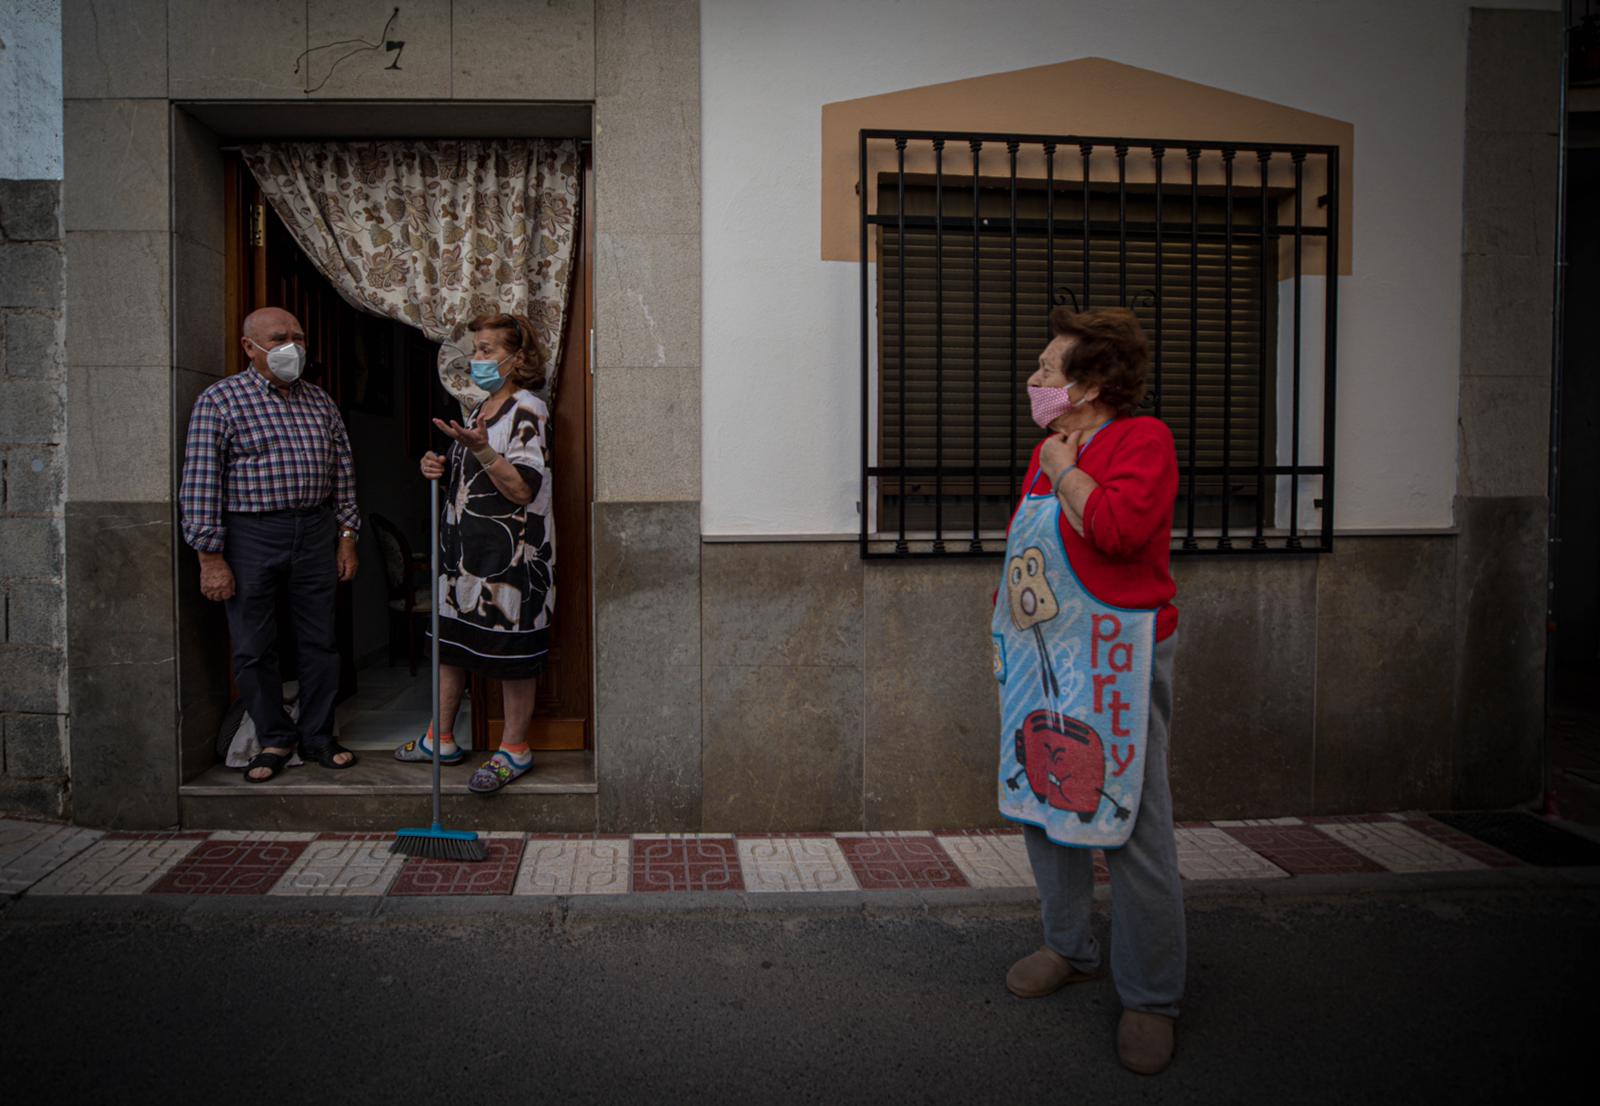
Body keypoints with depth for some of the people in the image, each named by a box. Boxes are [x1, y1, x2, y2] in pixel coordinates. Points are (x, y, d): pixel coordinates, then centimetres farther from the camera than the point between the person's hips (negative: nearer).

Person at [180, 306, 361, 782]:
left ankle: (318, 736, 21)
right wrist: (210, 556, -13)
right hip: (251, 534, -4)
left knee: (319, 641, 8)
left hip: (316, 533, 4)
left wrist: (347, 536, 8)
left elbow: (342, 473, 14)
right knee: (253, 648, 4)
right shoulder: (220, 400, -5)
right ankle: (274, 740, 19)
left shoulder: (319, 401, 11)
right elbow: (200, 481, -9)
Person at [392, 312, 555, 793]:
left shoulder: (526, 410, -12)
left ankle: (514, 749, 12)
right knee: (451, 642, 14)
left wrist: (479, 448, -30)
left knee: (511, 651, 0)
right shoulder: (480, 411, 16)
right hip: (464, 549, 9)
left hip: (511, 555, -9)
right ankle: (442, 739, 27)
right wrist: (441, 469, 4)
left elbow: (522, 489, -20)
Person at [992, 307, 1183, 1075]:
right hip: (1041, 660, 9)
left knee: (1130, 827, -3)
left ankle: (1150, 998, 10)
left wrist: (1065, 469, -14)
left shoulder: (1142, 439, -11)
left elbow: (1117, 528, -28)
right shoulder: (1047, 451, 14)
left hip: (1114, 661, -9)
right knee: (1041, 805, 16)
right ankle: (1069, 949, 34)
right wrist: (1005, 632, 17)